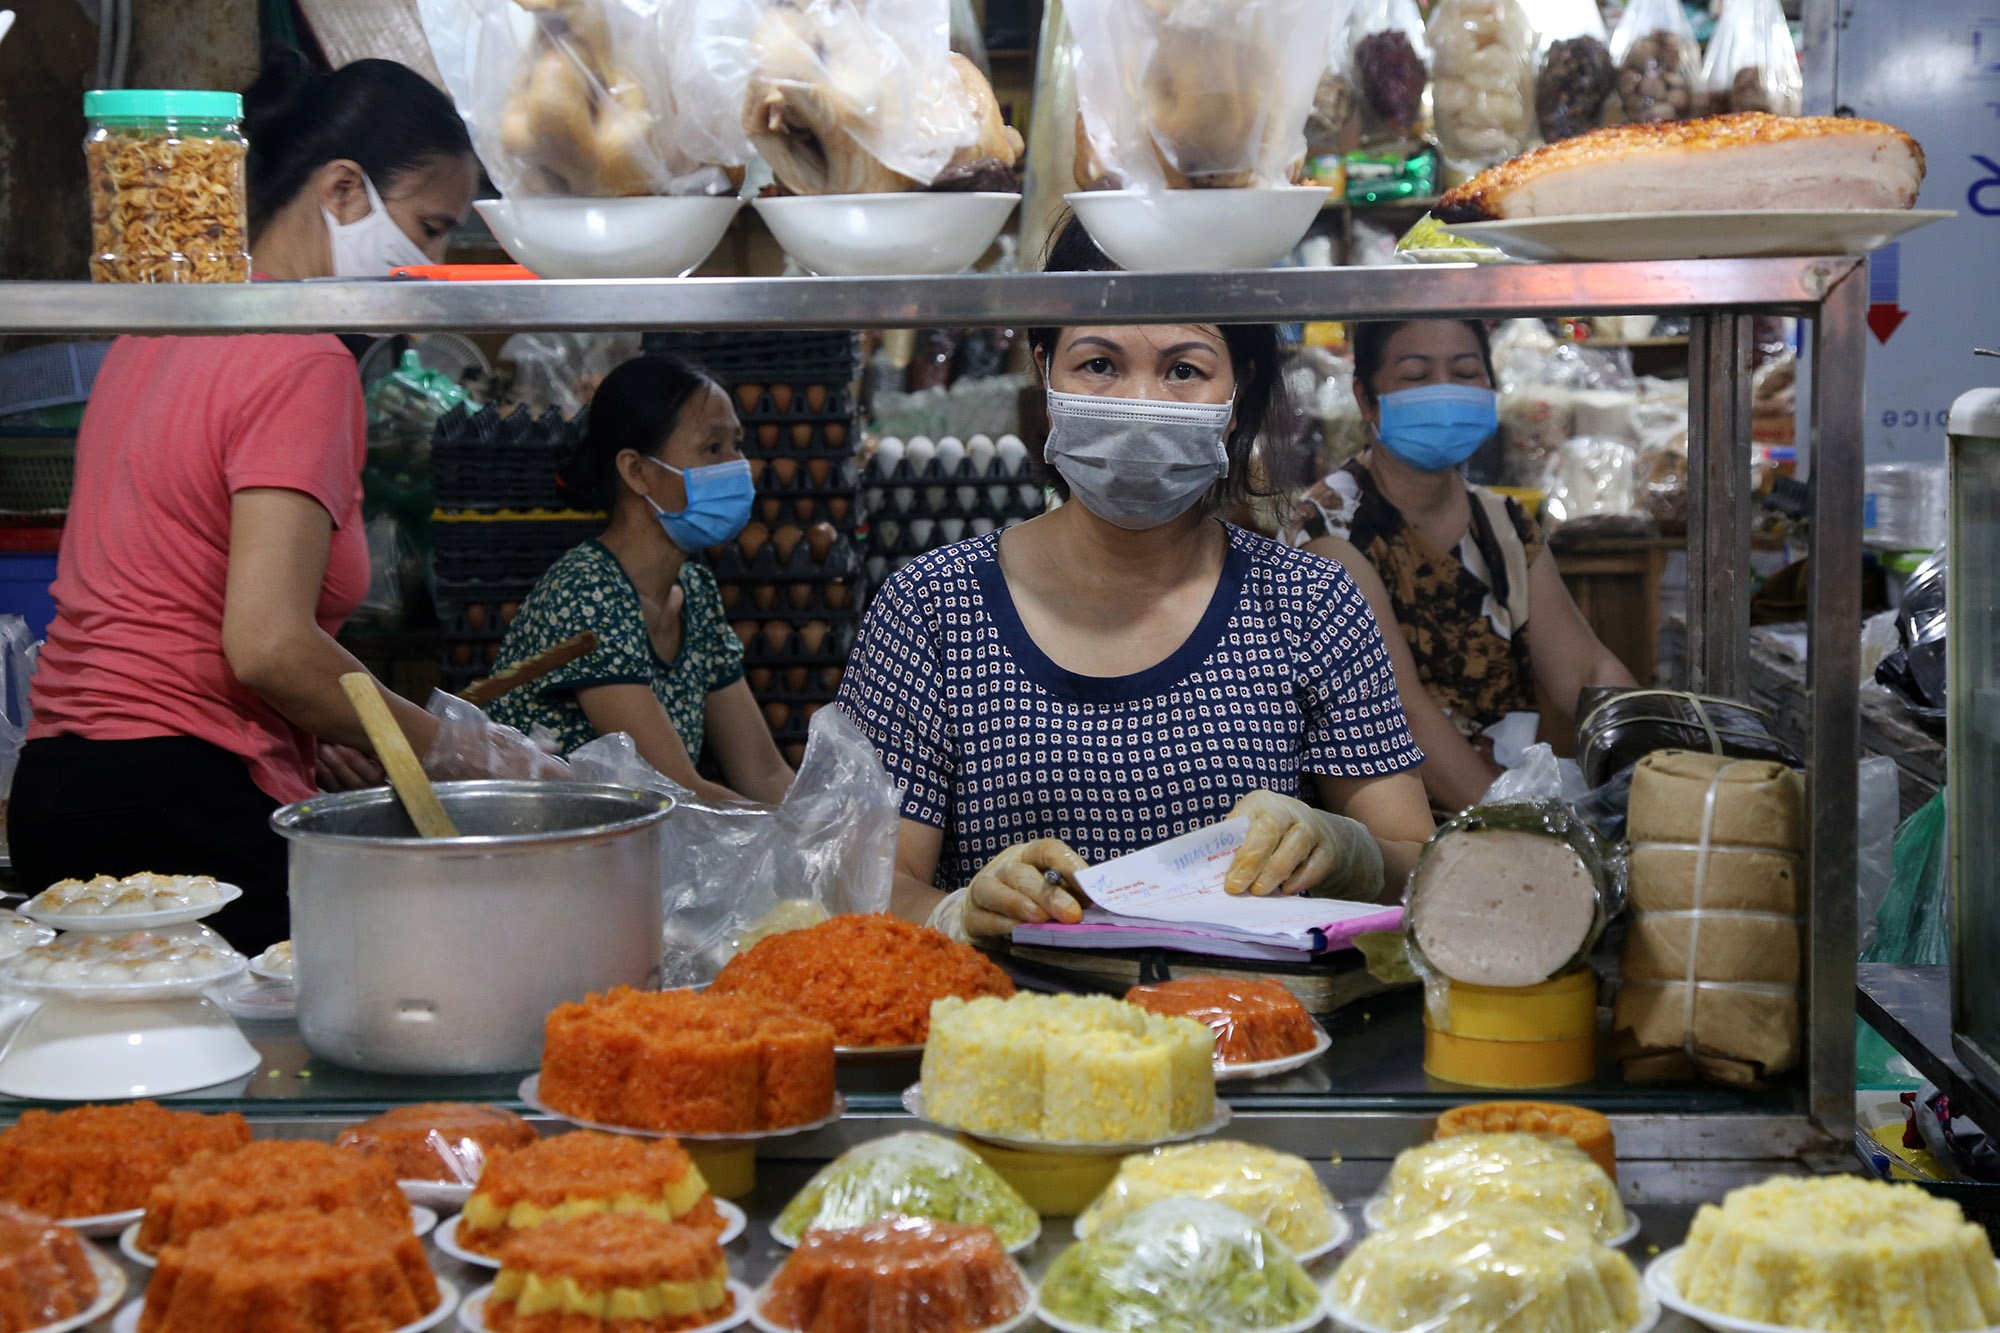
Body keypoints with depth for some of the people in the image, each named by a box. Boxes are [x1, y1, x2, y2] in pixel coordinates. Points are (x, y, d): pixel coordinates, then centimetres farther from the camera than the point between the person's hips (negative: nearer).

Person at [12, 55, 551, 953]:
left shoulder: (156, 336, 16)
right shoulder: (303, 364, -12)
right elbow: (268, 644, -19)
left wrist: (308, 728, 14)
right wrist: (457, 751, -8)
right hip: (187, 804, -9)